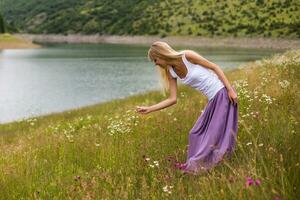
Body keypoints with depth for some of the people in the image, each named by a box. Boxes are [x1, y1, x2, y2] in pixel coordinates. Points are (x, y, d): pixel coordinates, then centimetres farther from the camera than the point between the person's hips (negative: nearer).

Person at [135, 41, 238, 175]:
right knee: (197, 134, 9)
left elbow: (215, 67, -12)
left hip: (223, 92, -8)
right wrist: (148, 109, -1)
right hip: (213, 99, 8)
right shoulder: (171, 72, 3)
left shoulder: (187, 56, -17)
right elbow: (172, 99, 3)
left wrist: (230, 90, -15)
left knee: (218, 131, -5)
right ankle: (198, 166, 19)